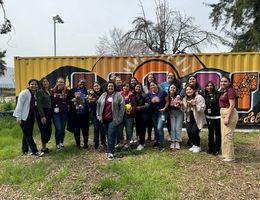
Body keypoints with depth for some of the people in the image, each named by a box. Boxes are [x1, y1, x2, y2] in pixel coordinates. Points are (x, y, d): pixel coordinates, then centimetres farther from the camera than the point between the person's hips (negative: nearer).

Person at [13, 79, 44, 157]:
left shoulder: (35, 94, 8)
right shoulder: (24, 93, -11)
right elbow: (19, 104, -12)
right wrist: (18, 117, -16)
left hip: (31, 117, 7)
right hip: (24, 117, -7)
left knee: (27, 134, 14)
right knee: (28, 134, -3)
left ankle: (25, 150, 25)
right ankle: (35, 151, 2)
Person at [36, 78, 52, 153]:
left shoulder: (50, 91, 13)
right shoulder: (40, 91, -8)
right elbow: (39, 105, -14)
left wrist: (51, 113, 8)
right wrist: (42, 116, -19)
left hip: (49, 113, 7)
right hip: (41, 113, -7)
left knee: (49, 130, 9)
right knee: (44, 131, -3)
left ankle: (44, 146, 24)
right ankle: (43, 148, 11)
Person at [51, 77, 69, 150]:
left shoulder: (67, 91, -2)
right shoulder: (53, 91, -5)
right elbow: (50, 102, -2)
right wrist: (54, 108, -11)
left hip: (64, 112, 2)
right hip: (56, 113, -2)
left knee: (63, 128, 11)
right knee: (58, 129, -9)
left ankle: (61, 142, 32)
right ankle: (57, 144, 11)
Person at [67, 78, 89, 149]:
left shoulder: (86, 91, 3)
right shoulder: (72, 91, 2)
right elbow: (67, 101, 2)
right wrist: (73, 100, -16)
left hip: (84, 114, 0)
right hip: (75, 114, 0)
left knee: (85, 130, 7)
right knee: (76, 130, 9)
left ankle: (85, 144, 24)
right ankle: (78, 144, 26)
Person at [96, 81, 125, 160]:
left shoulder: (118, 95, 0)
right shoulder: (103, 96, 11)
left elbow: (122, 107, -3)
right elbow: (98, 105, 18)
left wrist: (119, 118, -7)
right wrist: (98, 115, 12)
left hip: (113, 119, -4)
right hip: (104, 119, 4)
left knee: (111, 135, -8)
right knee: (108, 135, 13)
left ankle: (110, 152, -5)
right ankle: (110, 149, 26)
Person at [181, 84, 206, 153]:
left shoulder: (199, 97, -12)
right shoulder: (185, 99, 6)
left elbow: (202, 109, -20)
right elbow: (184, 110, 6)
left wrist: (194, 105, -30)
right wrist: (183, 105, -13)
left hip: (198, 118, -5)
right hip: (189, 118, 5)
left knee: (194, 131, -15)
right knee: (189, 131, -8)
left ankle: (198, 146, 11)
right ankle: (194, 145, 18)